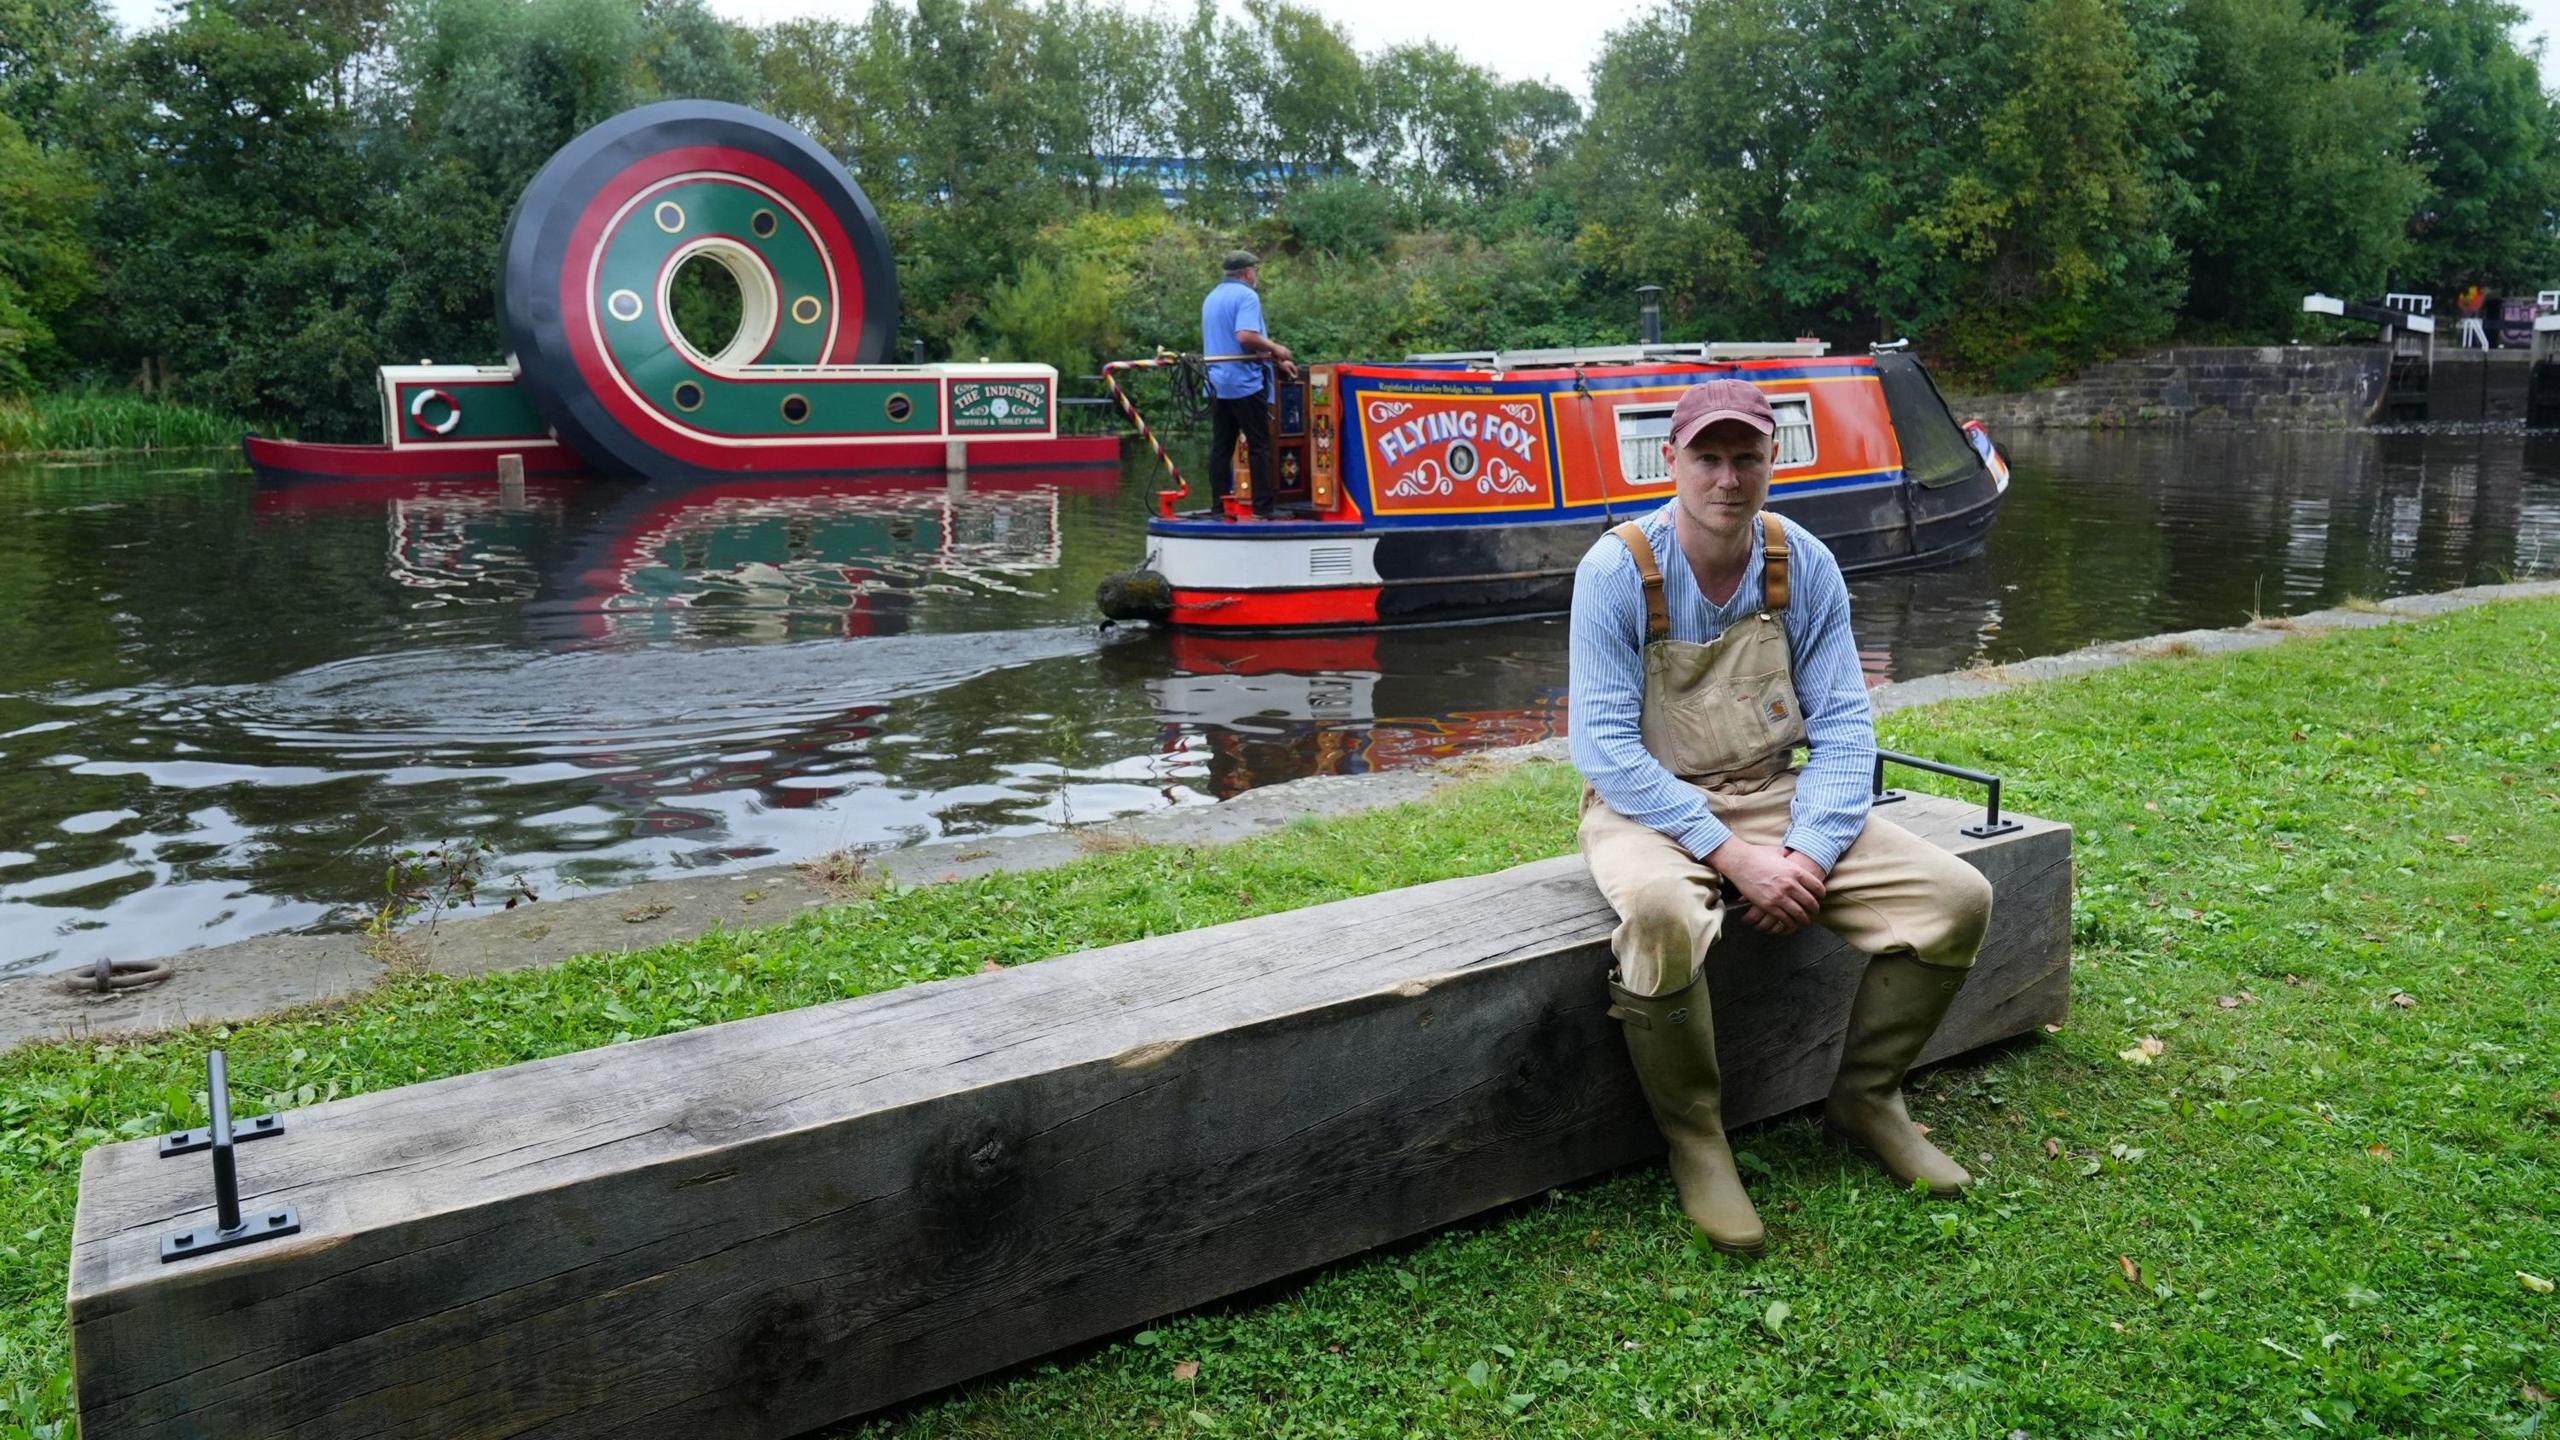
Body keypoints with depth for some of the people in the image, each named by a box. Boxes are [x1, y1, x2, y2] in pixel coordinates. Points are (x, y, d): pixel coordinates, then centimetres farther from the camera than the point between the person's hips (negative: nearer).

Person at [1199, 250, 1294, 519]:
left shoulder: (1211, 298, 19)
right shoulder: (1246, 296, -9)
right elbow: (1245, 336, -24)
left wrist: (1275, 361, 23)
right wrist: (1275, 348, -8)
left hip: (1216, 384, 8)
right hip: (1244, 383, -8)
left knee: (1221, 446, 6)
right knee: (1259, 446, -1)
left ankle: (1220, 506, 5)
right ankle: (1262, 507, -1)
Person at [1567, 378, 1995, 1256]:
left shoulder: (1805, 565, -2)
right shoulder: (1618, 570, -15)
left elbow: (1842, 727, -1)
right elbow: (1604, 746, -18)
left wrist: (1810, 853, -18)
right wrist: (1730, 856, -24)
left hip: (1773, 796, 5)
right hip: (1649, 807, -4)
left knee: (1957, 898, -12)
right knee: (1662, 918, -39)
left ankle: (1866, 1098, 12)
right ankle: (1694, 1141, -12)